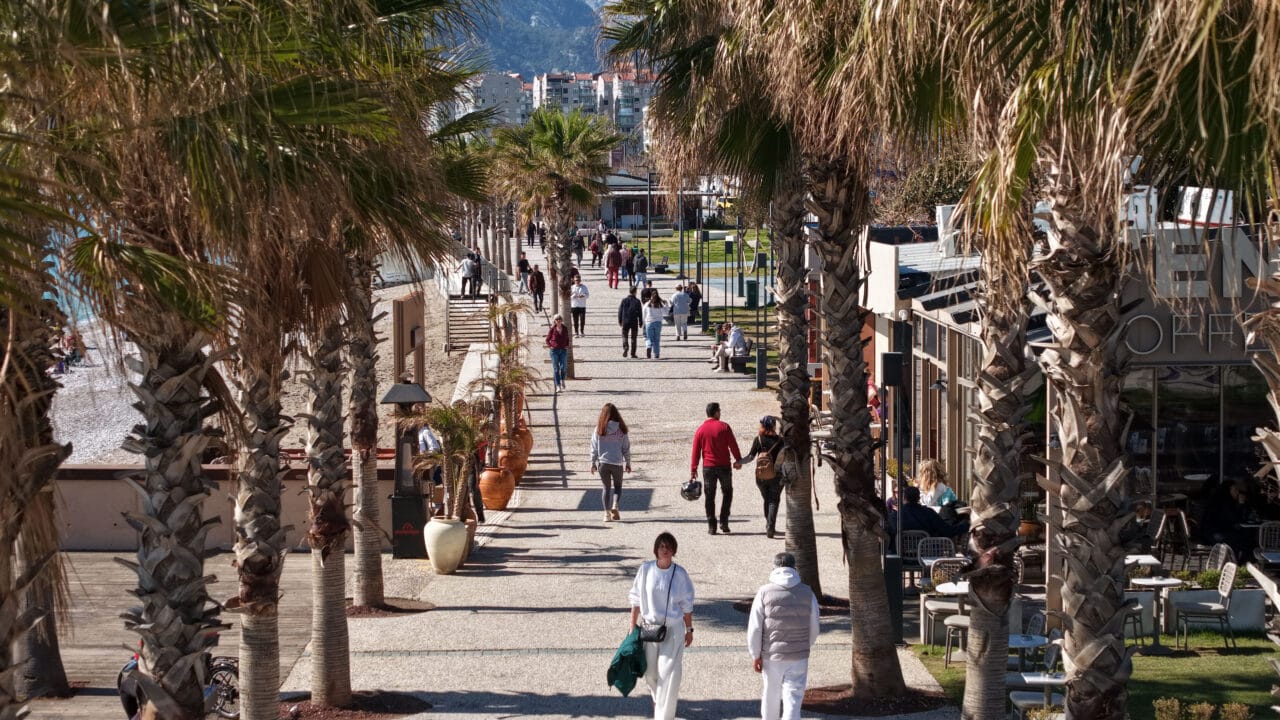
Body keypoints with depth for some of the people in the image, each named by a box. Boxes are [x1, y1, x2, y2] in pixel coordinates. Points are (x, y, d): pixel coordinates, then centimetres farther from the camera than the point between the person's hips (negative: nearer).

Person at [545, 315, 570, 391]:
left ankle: (562, 380, 25)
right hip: (554, 350, -2)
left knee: (563, 367, -4)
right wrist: (550, 346, -7)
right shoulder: (552, 329, -1)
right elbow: (547, 340, 6)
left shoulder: (565, 329, 6)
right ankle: (558, 386, 2)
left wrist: (567, 345, 5)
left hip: (563, 350, 2)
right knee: (556, 369, -2)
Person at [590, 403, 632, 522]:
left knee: (606, 487, 13)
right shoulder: (621, 430, -5)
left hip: (603, 463, 0)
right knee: (617, 486, 17)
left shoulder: (599, 429, -5)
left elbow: (594, 447, -1)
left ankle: (607, 513, 7)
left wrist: (593, 463, 8)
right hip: (617, 463, 0)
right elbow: (626, 448, 0)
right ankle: (615, 506, -6)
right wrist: (628, 463, 11)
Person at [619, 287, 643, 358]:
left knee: (625, 336, 11)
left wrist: (620, 321, 10)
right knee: (633, 338, 7)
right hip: (634, 322, 0)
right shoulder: (637, 301, -4)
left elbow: (620, 311, 2)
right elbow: (640, 313, -2)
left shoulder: (624, 300, 0)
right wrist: (640, 323, 6)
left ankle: (625, 347, -16)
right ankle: (633, 353, 6)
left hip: (625, 321, 0)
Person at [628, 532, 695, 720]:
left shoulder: (679, 574, -8)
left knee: (669, 674, -7)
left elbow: (687, 605, 2)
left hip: (673, 629, -2)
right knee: (651, 672, 14)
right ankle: (657, 699, 45)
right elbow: (636, 599, 3)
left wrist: (689, 630, 6)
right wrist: (633, 625, 4)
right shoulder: (646, 570, -6)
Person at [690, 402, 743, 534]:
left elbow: (696, 451, 2)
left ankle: (711, 526, 3)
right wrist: (738, 460, 7)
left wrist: (693, 469, 5)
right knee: (727, 493, 13)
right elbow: (733, 445, -5)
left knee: (709, 496, 7)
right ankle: (724, 522, 4)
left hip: (708, 467, 1)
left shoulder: (701, 430, 1)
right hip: (724, 466, -1)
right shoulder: (724, 427, -5)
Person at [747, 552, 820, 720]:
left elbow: (754, 628, -8)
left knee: (770, 695, 17)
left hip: (771, 656, 0)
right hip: (798, 656, 0)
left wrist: (755, 655, -1)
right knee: (793, 697, -1)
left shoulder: (764, 592, -6)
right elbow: (814, 629, 6)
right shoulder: (807, 593, 0)